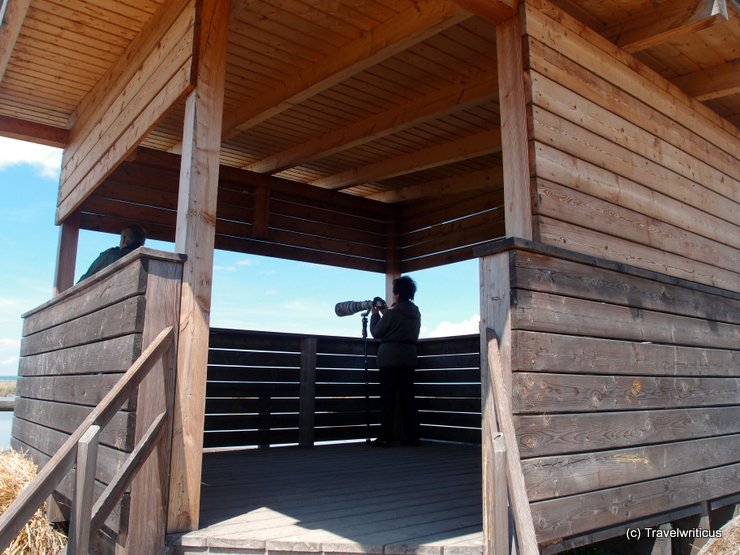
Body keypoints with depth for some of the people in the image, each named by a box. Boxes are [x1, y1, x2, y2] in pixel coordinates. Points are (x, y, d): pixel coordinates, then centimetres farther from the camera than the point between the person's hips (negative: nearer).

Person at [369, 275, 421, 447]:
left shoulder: (392, 312, -12)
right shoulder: (416, 313, 9)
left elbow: (376, 332, -4)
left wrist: (375, 314, 9)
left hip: (390, 358, -6)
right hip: (409, 357, 6)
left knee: (388, 398, -1)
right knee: (408, 396, 8)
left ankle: (385, 437, -1)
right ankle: (412, 436, 8)